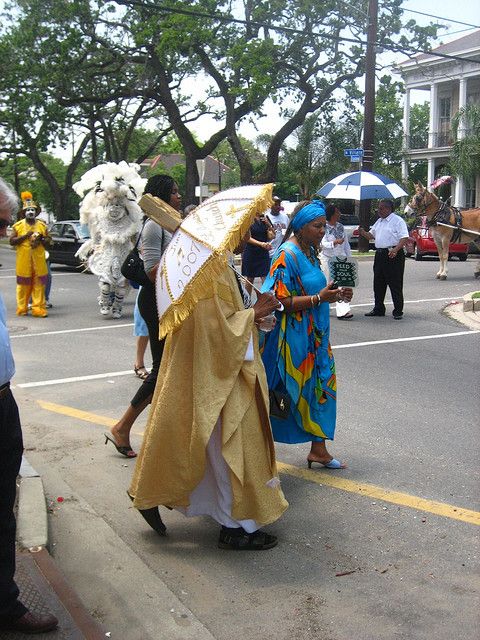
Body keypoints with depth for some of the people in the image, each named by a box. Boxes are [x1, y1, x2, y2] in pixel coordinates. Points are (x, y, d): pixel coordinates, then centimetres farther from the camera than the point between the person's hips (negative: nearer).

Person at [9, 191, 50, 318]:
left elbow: (48, 242, 13)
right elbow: (12, 241, 0)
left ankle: (38, 308, 1)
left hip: (39, 260, 2)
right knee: (23, 285, 2)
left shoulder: (42, 225, 11)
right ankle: (22, 308, 9)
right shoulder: (18, 226, 5)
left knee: (39, 284, -1)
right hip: (23, 261, -1)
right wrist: (25, 236, -11)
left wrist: (41, 239, -8)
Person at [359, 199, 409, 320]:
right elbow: (372, 235, 24)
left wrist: (396, 249, -29)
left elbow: (404, 238, -15)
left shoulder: (398, 220, -7)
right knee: (378, 284, 12)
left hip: (393, 255, -8)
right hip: (380, 254, 8)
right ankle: (378, 309, 23)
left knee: (395, 284, -4)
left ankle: (398, 311, 2)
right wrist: (363, 233, 4)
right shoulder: (379, 221, 18)